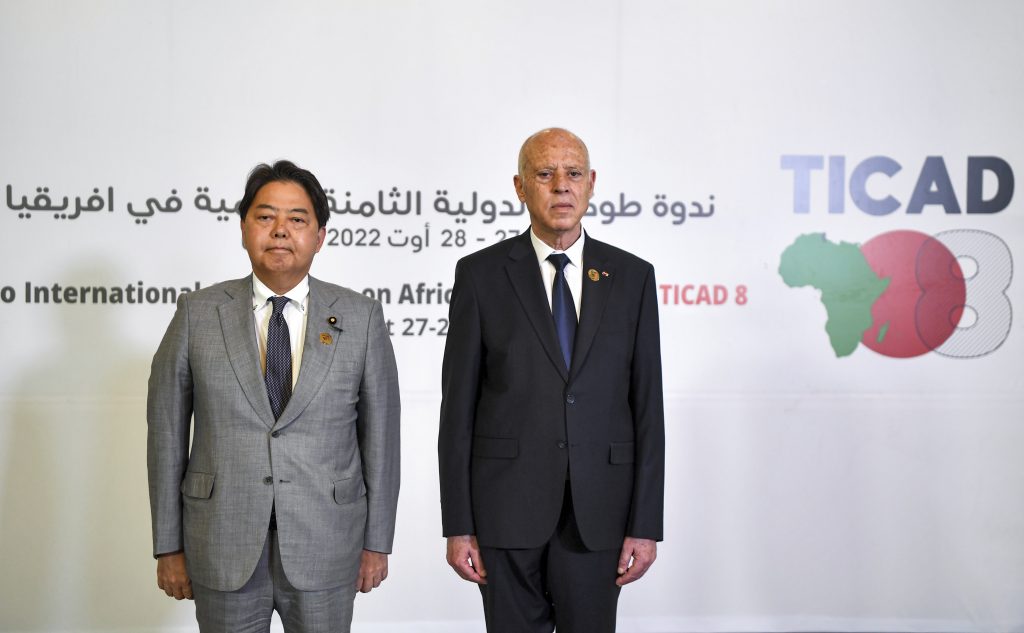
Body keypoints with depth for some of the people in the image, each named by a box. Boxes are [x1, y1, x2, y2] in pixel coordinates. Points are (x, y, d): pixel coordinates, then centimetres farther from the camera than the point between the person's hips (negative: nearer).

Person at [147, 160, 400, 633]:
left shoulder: (360, 318, 0)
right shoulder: (197, 314, 0)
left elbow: (380, 433, 2)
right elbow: (166, 431, 2)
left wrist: (377, 542, 2)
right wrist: (169, 546, 1)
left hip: (325, 549, 0)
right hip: (222, 549, 0)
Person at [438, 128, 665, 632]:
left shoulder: (632, 276, 5)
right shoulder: (481, 274, 0)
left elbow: (647, 406, 4)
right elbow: (458, 406, 0)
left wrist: (646, 525, -1)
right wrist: (458, 526, -4)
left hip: (597, 513, 1)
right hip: (506, 509, -1)